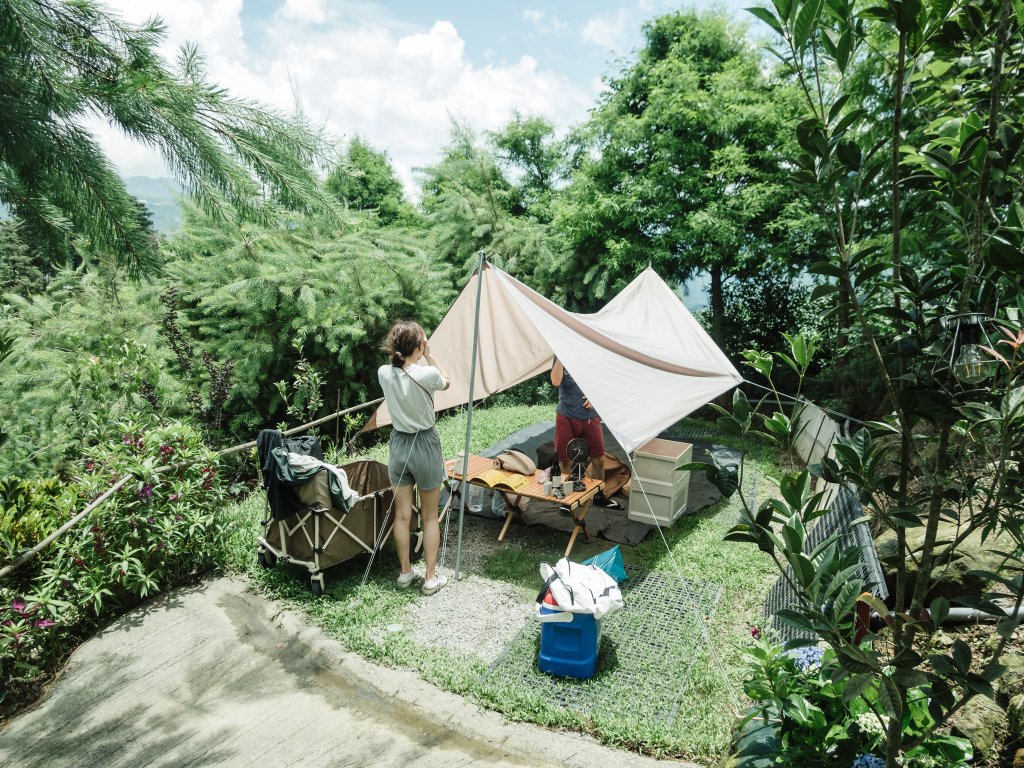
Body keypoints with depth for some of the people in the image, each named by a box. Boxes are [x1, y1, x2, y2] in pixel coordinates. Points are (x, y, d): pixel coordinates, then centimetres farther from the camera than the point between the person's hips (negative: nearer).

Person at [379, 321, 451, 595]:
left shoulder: (384, 373, -8)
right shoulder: (427, 374, -20)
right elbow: (446, 382, 4)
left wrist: (421, 360, 4)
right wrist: (429, 356, -1)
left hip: (398, 445, 4)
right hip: (425, 445, -4)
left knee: (402, 515, 14)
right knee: (430, 516, 10)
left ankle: (405, 572, 27)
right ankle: (431, 578, 17)